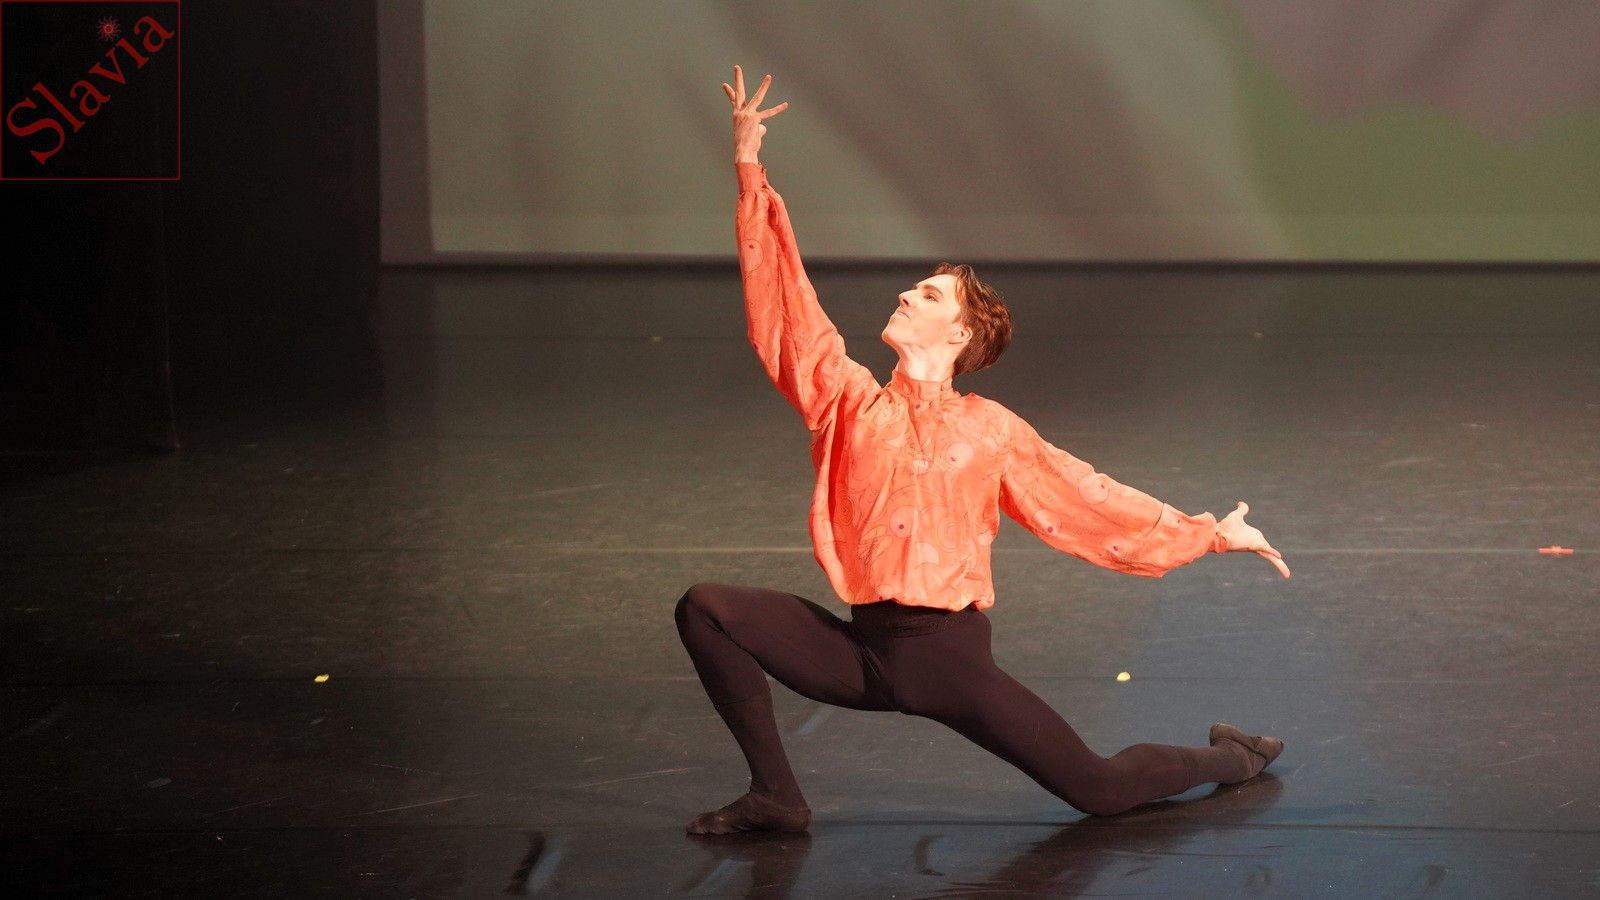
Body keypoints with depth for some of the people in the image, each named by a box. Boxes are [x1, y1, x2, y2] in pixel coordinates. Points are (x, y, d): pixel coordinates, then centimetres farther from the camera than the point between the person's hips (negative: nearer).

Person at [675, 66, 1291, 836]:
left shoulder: (991, 432, 2)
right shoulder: (849, 402, 5)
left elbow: (1085, 496, 10)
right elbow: (784, 302, 0)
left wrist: (1210, 534, 9)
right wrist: (750, 170, -6)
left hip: (949, 656, -2)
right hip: (859, 650, 2)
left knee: (1099, 791, -5)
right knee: (706, 609, -15)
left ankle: (1228, 759, 28)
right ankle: (775, 797, -6)